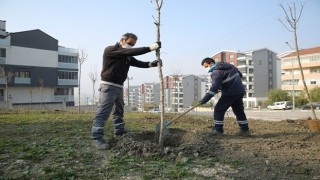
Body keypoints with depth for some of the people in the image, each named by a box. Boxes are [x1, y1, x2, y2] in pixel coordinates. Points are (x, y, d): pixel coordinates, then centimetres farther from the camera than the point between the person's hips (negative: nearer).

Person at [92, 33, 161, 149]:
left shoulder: (127, 57, 16)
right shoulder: (110, 50, -12)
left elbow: (138, 63, 7)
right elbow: (129, 52, -23)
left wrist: (151, 64, -13)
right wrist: (150, 48, -27)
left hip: (119, 87, 9)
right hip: (108, 86, -9)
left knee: (119, 111, 16)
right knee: (103, 112, -11)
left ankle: (119, 132, 29)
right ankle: (97, 138, -9)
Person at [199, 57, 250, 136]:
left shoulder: (217, 72, -14)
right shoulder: (228, 65, 13)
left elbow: (214, 88, -24)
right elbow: (240, 74, 19)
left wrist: (204, 100, -25)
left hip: (230, 93, -9)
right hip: (240, 91, 9)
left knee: (219, 109, -1)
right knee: (239, 110, 17)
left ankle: (218, 130, 1)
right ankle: (245, 129, 22)